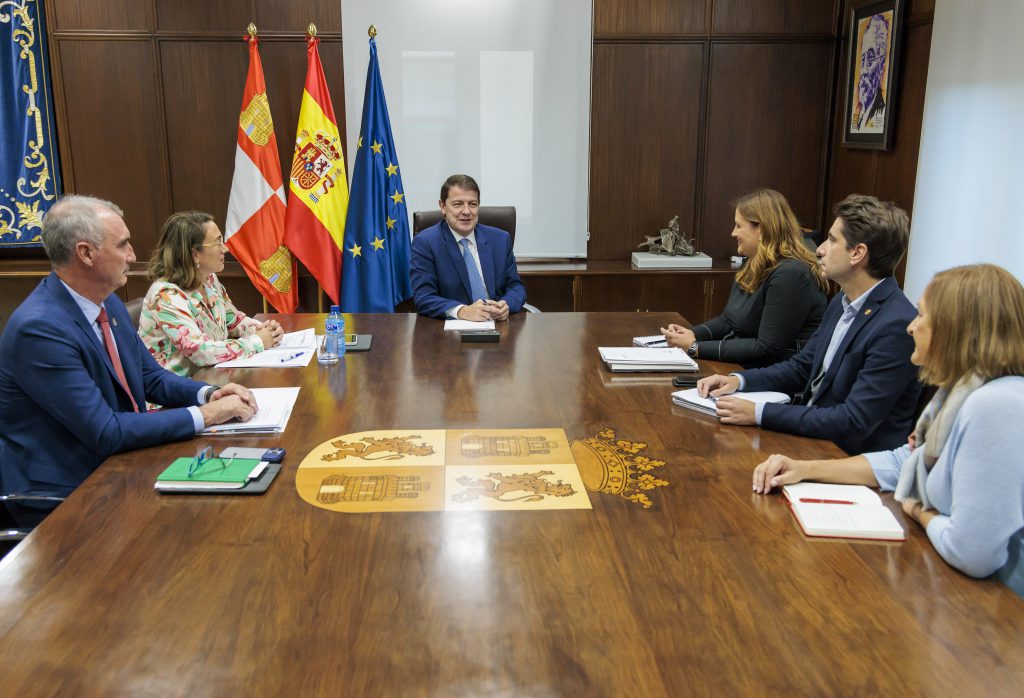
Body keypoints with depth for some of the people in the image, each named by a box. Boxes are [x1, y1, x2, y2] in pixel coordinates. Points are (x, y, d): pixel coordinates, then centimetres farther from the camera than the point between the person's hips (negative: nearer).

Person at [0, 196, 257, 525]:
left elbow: (152, 377, 13)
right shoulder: (39, 328, -23)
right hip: (64, 492, -8)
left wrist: (210, 394, -7)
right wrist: (206, 414, -21)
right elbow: (106, 433, -24)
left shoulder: (108, 302, 3)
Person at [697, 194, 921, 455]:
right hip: (810, 435, 8)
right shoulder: (841, 303, 6)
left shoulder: (897, 325, -22)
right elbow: (802, 367, 16)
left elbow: (854, 422, -25)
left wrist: (759, 413, -25)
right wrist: (739, 380, -1)